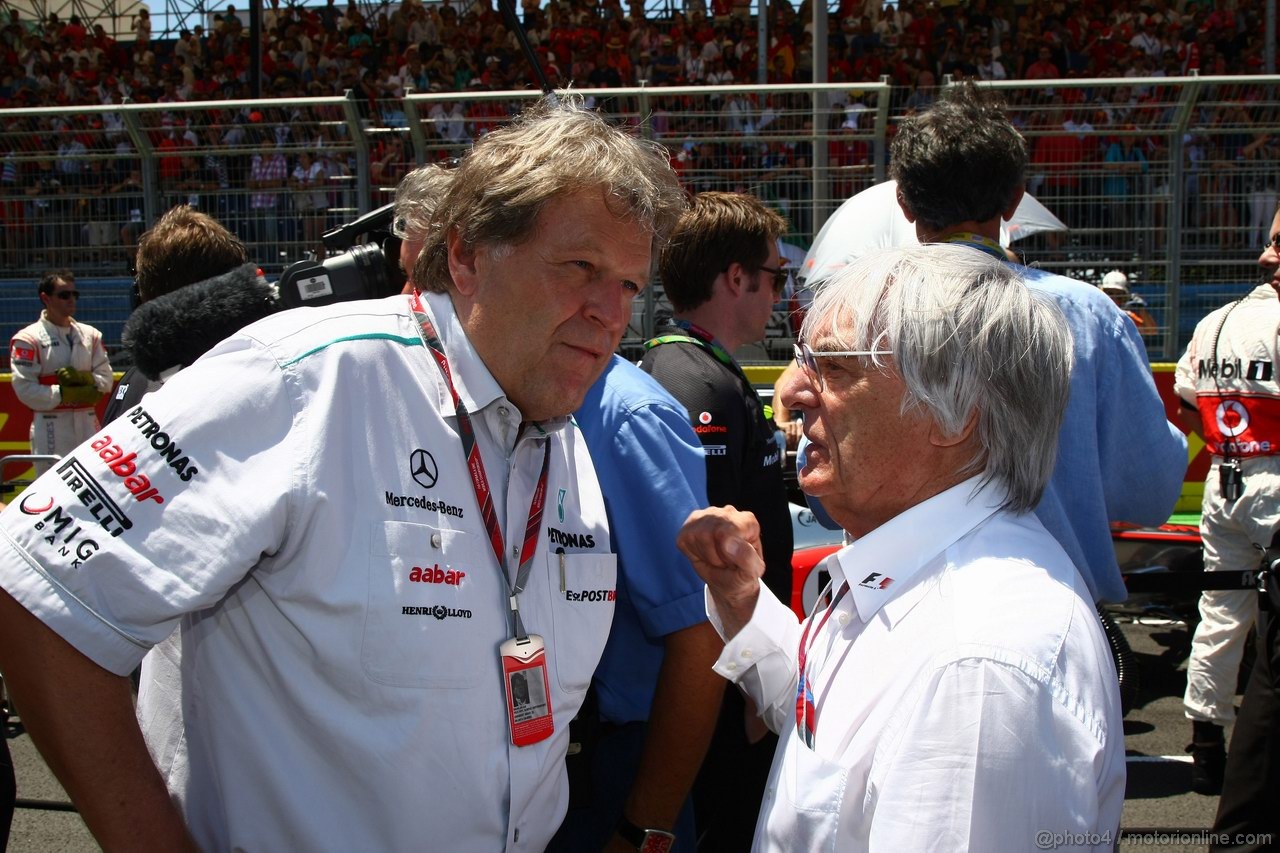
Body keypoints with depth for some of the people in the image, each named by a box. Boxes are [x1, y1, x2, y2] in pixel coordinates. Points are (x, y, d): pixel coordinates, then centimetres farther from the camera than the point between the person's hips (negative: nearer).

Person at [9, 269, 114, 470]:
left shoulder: (90, 335, 11)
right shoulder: (28, 339, -5)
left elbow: (106, 380, 7)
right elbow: (26, 390, -12)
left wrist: (82, 378, -12)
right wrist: (66, 394, -15)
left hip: (88, 425, 5)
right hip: (51, 429, -5)